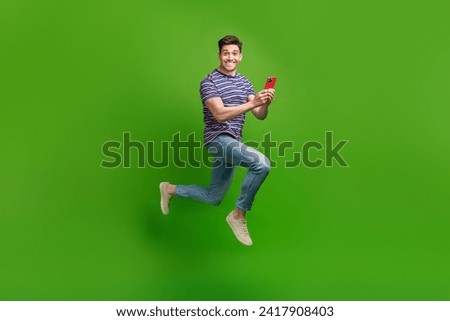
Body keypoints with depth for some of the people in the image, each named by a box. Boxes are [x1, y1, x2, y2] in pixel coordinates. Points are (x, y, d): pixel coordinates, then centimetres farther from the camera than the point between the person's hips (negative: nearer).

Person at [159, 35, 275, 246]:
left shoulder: (244, 82, 11)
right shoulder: (209, 82, -9)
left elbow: (260, 116, 4)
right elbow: (219, 115, -22)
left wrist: (265, 103, -19)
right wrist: (252, 103, -30)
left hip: (233, 142, 8)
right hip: (218, 139, -8)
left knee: (213, 198, 16)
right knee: (261, 163, -30)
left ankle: (170, 189, 35)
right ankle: (239, 215, -14)